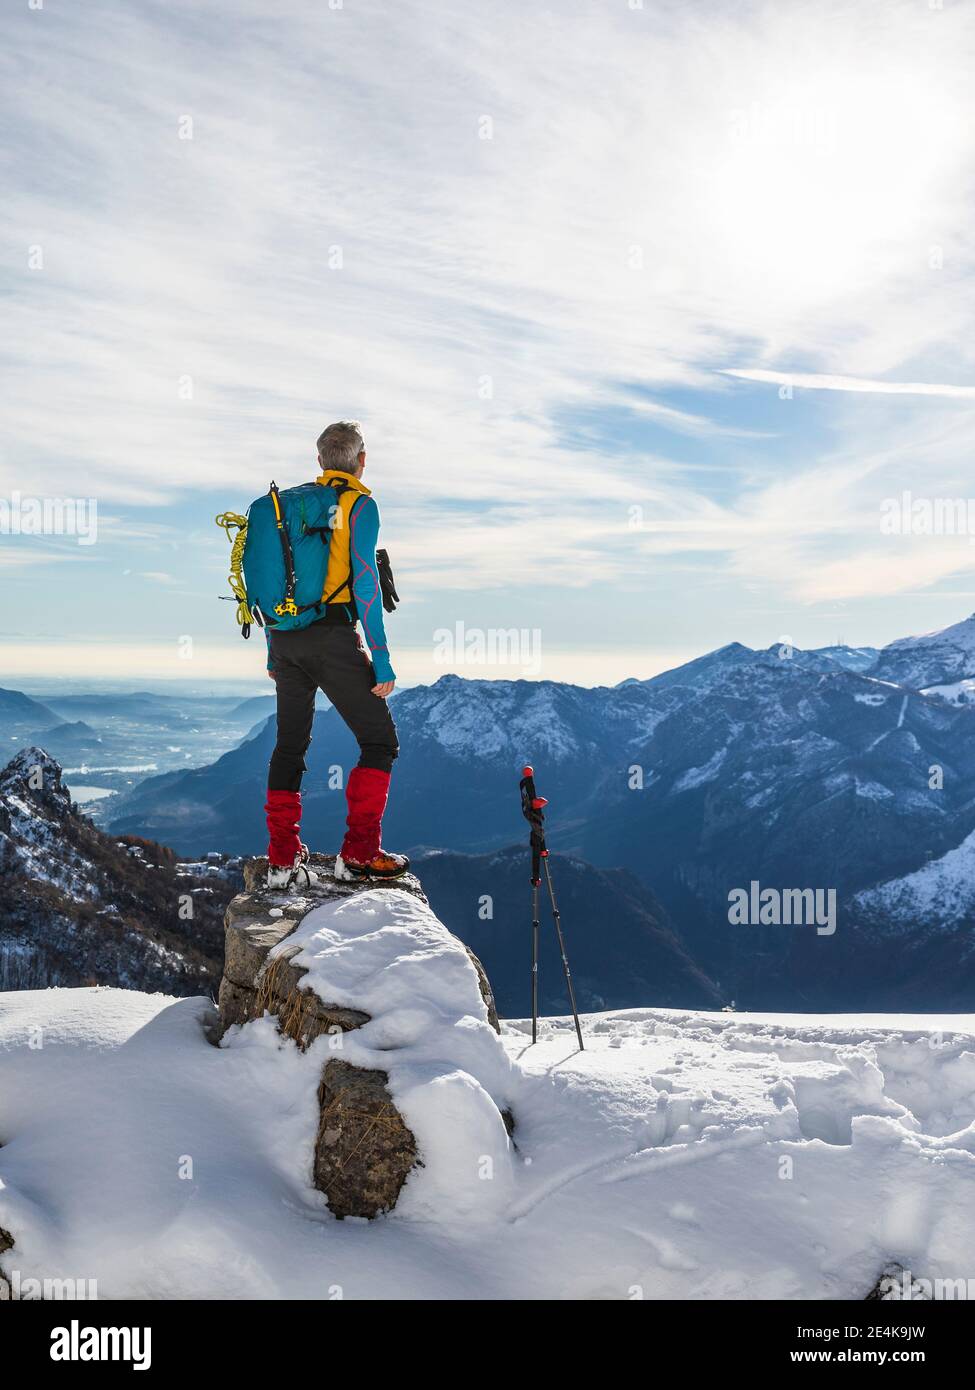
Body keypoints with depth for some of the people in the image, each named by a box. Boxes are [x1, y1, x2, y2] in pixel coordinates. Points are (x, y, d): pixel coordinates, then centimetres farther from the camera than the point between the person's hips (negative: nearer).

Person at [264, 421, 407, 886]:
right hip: (333, 638, -6)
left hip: (286, 638, 7)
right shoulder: (359, 504, -4)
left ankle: (281, 858, 17)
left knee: (290, 744, 16)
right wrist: (381, 660, -10)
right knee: (380, 741, 4)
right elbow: (365, 582, -12)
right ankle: (358, 854, -2)